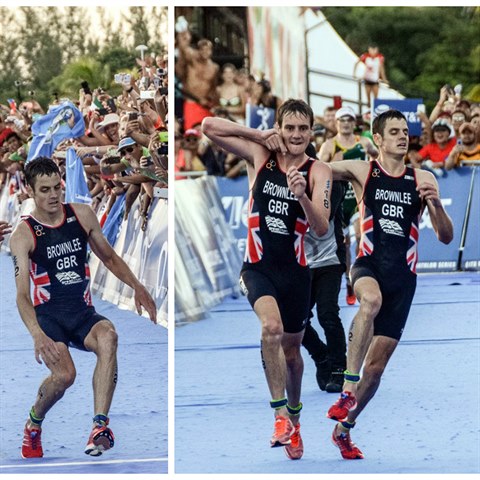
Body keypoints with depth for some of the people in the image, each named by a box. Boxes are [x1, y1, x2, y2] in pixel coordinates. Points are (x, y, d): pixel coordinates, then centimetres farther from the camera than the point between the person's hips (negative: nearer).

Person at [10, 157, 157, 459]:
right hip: (48, 315, -3)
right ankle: (34, 422, 5)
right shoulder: (24, 234, -7)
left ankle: (100, 427, -40)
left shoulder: (82, 215, 6)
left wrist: (137, 287, 8)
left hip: (83, 313, 3)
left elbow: (109, 257, 23)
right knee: (64, 375, -29)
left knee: (107, 336, -33)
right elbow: (22, 294, -17)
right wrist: (37, 335, -34)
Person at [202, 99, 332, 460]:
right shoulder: (260, 155, -2)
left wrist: (302, 197, -34)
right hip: (258, 266, -1)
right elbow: (209, 126, -3)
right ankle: (280, 414, -23)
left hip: (295, 271, 1)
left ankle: (293, 419, 36)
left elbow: (322, 229, -16)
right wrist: (260, 135, -10)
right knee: (272, 327, -28)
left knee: (291, 348, 14)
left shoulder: (319, 172, -5)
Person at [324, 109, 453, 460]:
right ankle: (348, 390, -40)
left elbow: (446, 237, 7)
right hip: (369, 265, -3)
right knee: (371, 299, -40)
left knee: (376, 365, 3)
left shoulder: (423, 179, 7)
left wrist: (436, 203, -13)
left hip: (403, 276, 3)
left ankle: (344, 427, 24)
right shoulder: (361, 171, 2)